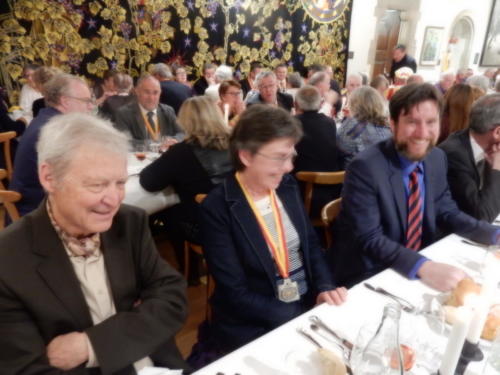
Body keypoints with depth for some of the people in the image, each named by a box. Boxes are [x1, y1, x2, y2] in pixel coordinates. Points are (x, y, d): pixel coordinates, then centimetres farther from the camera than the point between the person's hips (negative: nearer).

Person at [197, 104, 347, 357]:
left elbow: (311, 243, 9)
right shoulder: (217, 208, -17)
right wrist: (297, 318, -19)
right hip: (254, 329, -5)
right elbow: (236, 294, -16)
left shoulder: (287, 187, 0)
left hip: (310, 306, 6)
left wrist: (324, 287, -7)